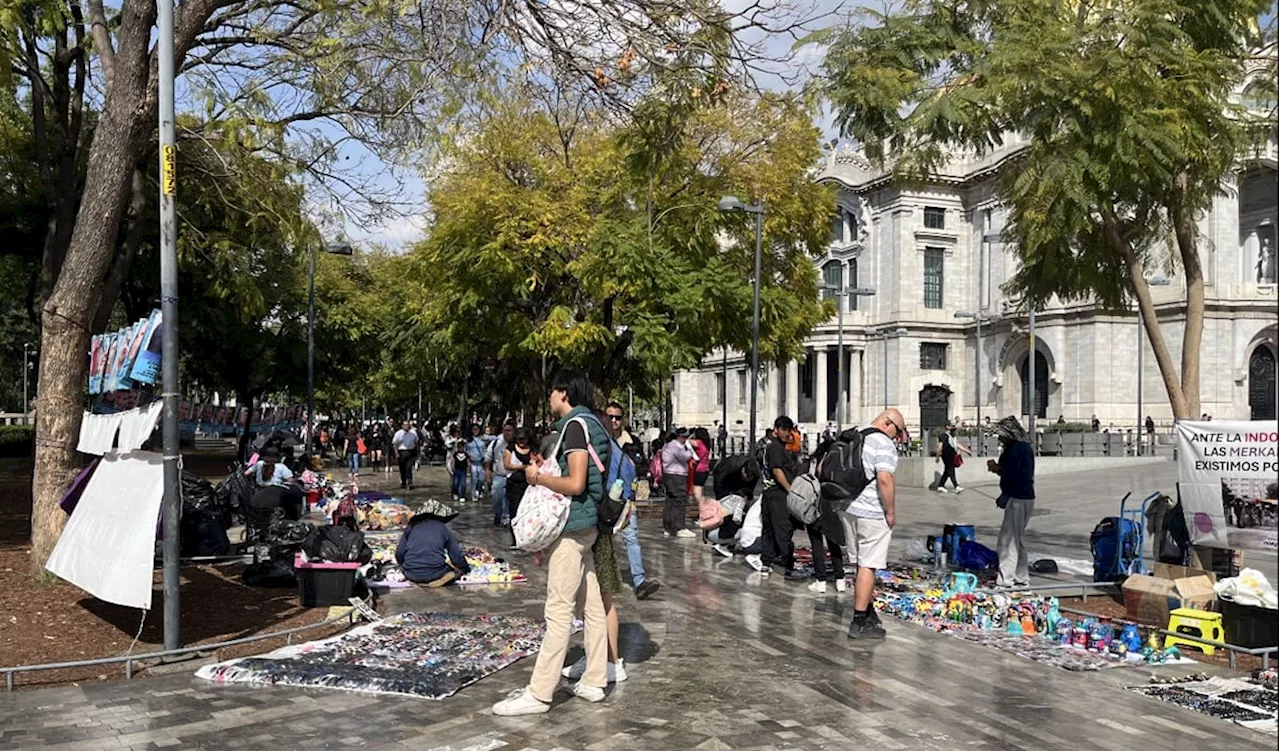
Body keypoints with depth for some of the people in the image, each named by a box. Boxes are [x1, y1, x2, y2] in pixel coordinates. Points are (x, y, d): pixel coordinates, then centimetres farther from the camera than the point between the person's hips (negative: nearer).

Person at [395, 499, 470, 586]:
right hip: (434, 574, -3)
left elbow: (399, 553, 10)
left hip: (411, 575, 3)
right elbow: (456, 555, 9)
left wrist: (403, 566, 31)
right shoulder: (443, 528, 8)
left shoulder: (411, 527, 13)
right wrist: (466, 569, 27)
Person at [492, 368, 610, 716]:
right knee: (592, 605, 11)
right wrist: (547, 470, 13)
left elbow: (575, 484, -22)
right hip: (585, 524, 10)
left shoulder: (575, 424, -14)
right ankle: (594, 681, 18)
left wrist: (537, 477, -10)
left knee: (559, 610, -8)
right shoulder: (586, 424, 15)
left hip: (572, 526, -10)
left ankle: (539, 693, -5)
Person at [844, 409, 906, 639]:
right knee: (867, 566, -3)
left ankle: (867, 610, 31)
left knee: (862, 563, 19)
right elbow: (884, 479, -24)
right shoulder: (884, 443, -13)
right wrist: (891, 512, -13)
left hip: (850, 510, 8)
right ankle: (860, 622, 0)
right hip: (872, 514, -8)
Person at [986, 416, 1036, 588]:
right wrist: (999, 467, 7)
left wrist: (996, 469, -5)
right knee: (1018, 538, 18)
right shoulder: (1025, 447, 14)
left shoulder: (1015, 449, -17)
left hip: (1017, 499, -10)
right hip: (1027, 496, 10)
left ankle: (1005, 580, -6)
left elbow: (1011, 475, -21)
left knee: (1007, 540, -7)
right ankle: (1022, 577, 25)